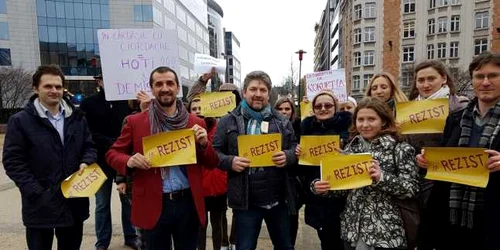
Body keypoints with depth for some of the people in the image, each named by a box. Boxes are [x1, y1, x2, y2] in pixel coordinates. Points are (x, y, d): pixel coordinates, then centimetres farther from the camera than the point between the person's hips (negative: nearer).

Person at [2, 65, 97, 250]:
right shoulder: (20, 121, -4)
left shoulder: (77, 118, 9)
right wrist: (36, 191, -16)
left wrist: (86, 162, -10)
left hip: (74, 201, 4)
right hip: (40, 204, -3)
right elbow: (13, 161, -8)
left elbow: (89, 147, 13)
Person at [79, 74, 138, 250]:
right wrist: (110, 143, -17)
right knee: (102, 205, 13)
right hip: (102, 161, 0)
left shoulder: (126, 102, 2)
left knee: (129, 200, 11)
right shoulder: (88, 104, 0)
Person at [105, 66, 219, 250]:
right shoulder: (134, 122, -2)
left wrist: (204, 144, -16)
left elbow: (212, 163, 5)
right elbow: (113, 153, 6)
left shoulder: (195, 123, 2)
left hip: (188, 203, 2)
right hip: (154, 205, -1)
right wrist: (129, 161, -16)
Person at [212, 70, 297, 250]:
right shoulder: (228, 121, -1)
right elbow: (215, 152, 0)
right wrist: (230, 161, -19)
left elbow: (295, 148, 10)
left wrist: (288, 156, -12)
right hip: (245, 201, -2)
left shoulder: (282, 121, 6)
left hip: (278, 198, 3)